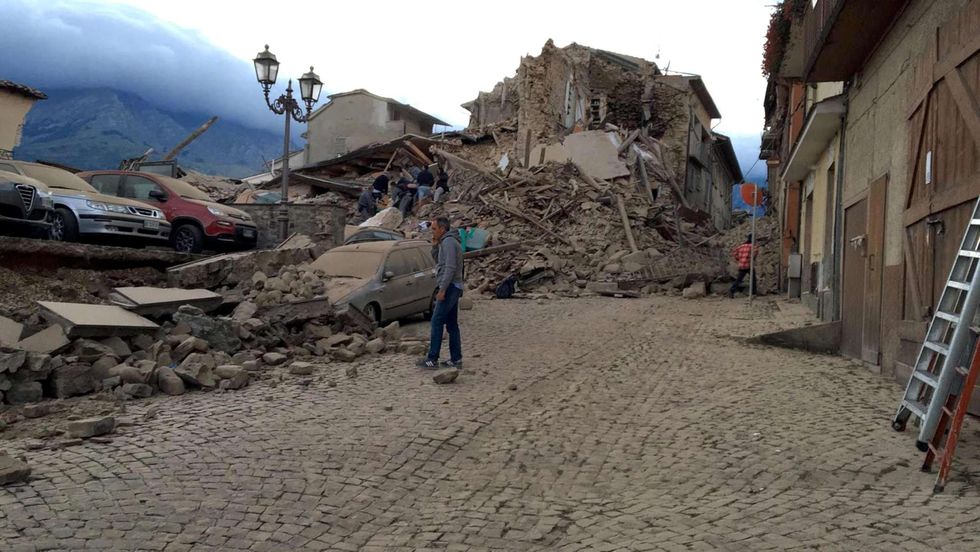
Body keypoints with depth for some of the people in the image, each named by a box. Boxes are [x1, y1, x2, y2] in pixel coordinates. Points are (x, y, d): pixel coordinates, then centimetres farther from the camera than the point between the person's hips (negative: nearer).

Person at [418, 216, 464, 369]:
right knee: (452, 324, 9)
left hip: (449, 287, -10)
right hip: (453, 288, 10)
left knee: (437, 322, -9)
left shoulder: (448, 242, -13)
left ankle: (432, 359, -8)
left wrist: (442, 289, -23)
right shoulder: (451, 242, 20)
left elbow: (450, 267, -22)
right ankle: (456, 359, 10)